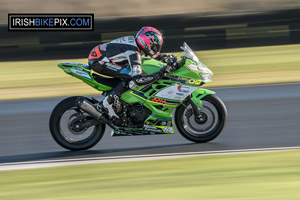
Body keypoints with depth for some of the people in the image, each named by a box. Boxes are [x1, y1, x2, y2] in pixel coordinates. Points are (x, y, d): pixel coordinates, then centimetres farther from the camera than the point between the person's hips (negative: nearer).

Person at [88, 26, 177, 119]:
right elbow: (138, 79, -31)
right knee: (131, 77, -19)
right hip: (97, 61, -10)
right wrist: (162, 73, -30)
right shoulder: (133, 53, -23)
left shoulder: (133, 41, 5)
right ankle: (106, 104, -15)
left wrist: (167, 57, 10)